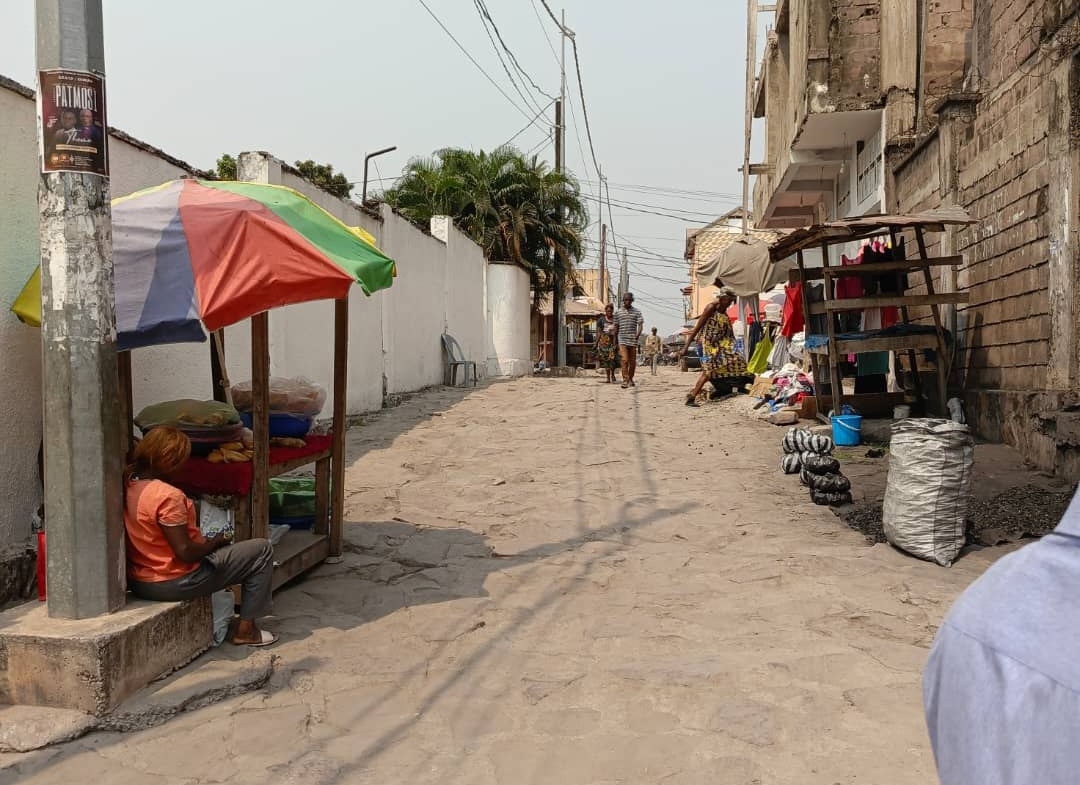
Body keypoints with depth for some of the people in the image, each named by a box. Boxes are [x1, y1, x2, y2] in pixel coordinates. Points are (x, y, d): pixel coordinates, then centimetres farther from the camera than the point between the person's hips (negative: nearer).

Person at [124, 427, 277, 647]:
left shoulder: (128, 483, 0)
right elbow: (185, 552, -25)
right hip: (171, 584, -9)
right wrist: (215, 542, -6)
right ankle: (245, 629, 7)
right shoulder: (167, 496, -27)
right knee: (262, 550, -1)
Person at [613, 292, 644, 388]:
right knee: (624, 360, -14)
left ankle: (630, 379, 25)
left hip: (633, 340, 1)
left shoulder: (637, 312, 5)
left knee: (633, 361, 8)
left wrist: (638, 334, -21)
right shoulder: (618, 312, 8)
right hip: (622, 339, -1)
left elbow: (640, 325, -3)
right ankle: (625, 380, -17)